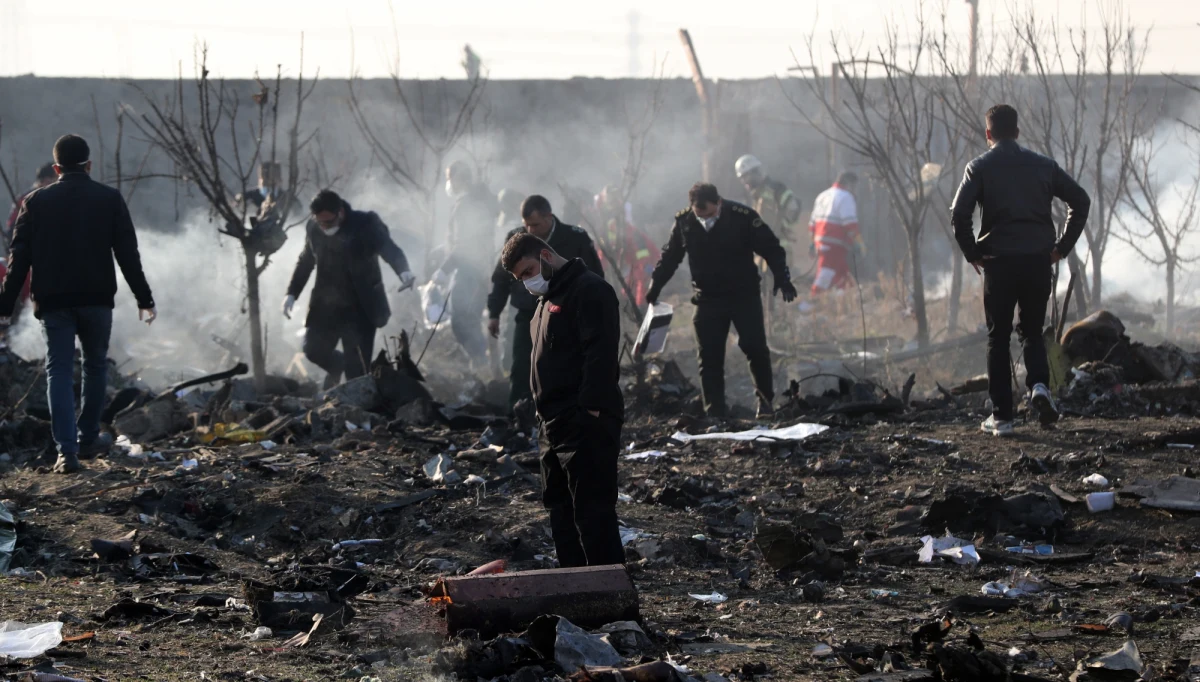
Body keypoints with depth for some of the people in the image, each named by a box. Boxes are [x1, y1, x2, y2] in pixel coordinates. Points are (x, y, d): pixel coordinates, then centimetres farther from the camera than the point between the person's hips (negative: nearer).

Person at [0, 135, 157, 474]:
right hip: (96, 299, 0)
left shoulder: (36, 202, 2)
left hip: (53, 301, 0)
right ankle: (88, 437, 26)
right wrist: (143, 298, 5)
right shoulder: (109, 199, 0)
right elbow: (128, 254, -1)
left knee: (59, 371, 1)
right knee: (96, 365, 19)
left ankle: (66, 450, -10)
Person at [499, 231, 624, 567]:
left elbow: (600, 355, -20)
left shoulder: (590, 290, -11)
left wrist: (591, 410, -24)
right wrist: (546, 413, 18)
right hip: (556, 425, 11)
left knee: (592, 511, -11)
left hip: (586, 425, -11)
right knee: (561, 510, 14)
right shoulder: (548, 298, 21)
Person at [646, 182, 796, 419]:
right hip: (708, 299, 2)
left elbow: (771, 248, -8)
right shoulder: (684, 222, -5)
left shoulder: (742, 216, -15)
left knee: (756, 348, -6)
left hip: (745, 296, -2)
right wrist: (655, 286, 11)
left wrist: (782, 279, -16)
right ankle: (714, 412, 4)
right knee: (710, 356, 0)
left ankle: (765, 402, 11)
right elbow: (669, 257, 10)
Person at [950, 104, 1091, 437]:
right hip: (1038, 260, 2)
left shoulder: (979, 168, -1)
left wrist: (972, 253, 0)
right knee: (1032, 332, 17)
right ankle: (1038, 385, -12)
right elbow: (1080, 200, 5)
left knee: (998, 338, 8)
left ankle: (1002, 416, 6)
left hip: (999, 261, -2)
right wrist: (1062, 246, 9)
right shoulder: (1042, 165, 8)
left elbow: (959, 214, -12)